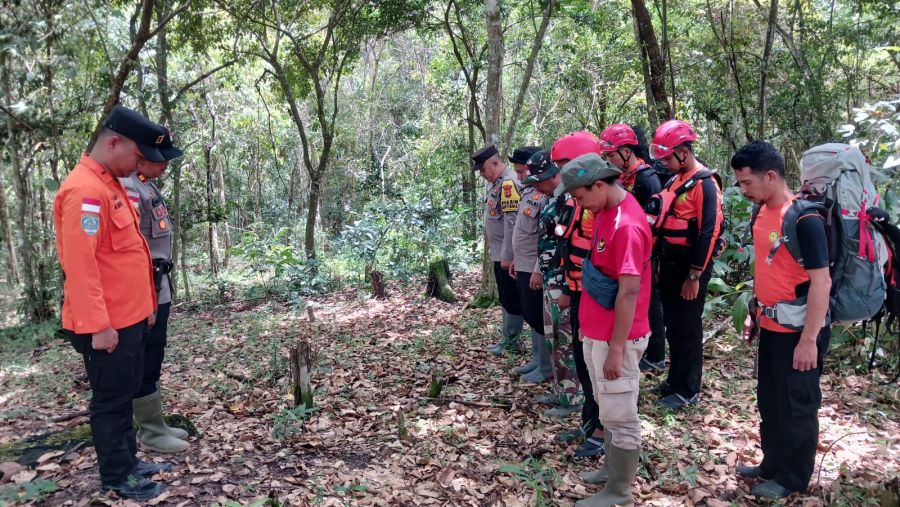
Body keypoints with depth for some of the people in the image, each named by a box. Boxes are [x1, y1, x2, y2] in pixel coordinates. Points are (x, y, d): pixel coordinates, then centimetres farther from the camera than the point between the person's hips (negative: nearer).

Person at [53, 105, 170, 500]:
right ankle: (117, 477, 19)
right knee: (111, 400, 5)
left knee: (126, 394, 19)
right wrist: (99, 325, -23)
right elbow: (80, 264, -24)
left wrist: (144, 305, 19)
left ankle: (129, 461, 33)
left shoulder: (110, 185, 13)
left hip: (129, 318, 10)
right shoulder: (85, 191, -19)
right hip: (106, 324, -10)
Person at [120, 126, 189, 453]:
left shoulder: (147, 186, 15)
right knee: (145, 362, 0)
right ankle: (151, 432, 10)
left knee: (152, 360, 17)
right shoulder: (129, 189, -17)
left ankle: (153, 424, 28)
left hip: (157, 288, 10)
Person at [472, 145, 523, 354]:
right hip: (499, 253, 10)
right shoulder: (495, 183, 13)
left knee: (512, 299, 1)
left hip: (508, 255, -10)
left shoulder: (509, 183, -19)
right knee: (505, 297, 17)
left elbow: (512, 223, -23)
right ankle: (508, 337, 27)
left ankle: (510, 340, 11)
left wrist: (507, 256, -22)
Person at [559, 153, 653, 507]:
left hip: (614, 339, -9)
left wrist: (616, 349, -19)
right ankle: (613, 467, 38)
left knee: (619, 414, 5)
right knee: (608, 407, 21)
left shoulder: (627, 226, -24)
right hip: (596, 332, 9)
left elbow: (629, 293, -23)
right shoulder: (605, 212, 6)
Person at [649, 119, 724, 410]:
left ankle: (688, 391, 13)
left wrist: (694, 276, -19)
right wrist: (660, 263, 17)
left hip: (689, 268, -8)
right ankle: (675, 379, 29)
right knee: (672, 326, 16)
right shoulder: (675, 180, 13)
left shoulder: (705, 184, -15)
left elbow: (709, 233, -19)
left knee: (688, 330, 1)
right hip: (670, 265, 8)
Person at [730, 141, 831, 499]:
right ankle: (772, 465, 37)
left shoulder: (804, 219, -21)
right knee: (769, 401, 19)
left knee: (796, 406, 9)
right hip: (771, 328, 8)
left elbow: (821, 282, -22)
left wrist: (809, 339, -22)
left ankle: (793, 478, 26)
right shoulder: (762, 214, 5)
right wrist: (754, 314, 17)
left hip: (797, 332, -8)